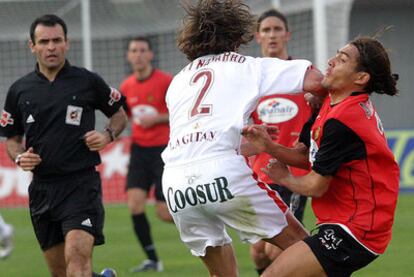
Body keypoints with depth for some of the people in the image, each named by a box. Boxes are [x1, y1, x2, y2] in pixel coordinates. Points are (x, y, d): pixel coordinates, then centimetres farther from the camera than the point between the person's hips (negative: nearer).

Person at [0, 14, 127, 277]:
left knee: (77, 255, -22)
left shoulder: (88, 81, 0)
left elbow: (120, 114, 14)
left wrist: (108, 135, -5)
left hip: (82, 183, -4)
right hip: (42, 188, 4)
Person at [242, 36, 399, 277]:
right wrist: (268, 145, -4)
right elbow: (307, 156, 13)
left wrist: (284, 178, 6)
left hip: (353, 234, -11)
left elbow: (316, 187, -14)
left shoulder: (340, 122, -22)